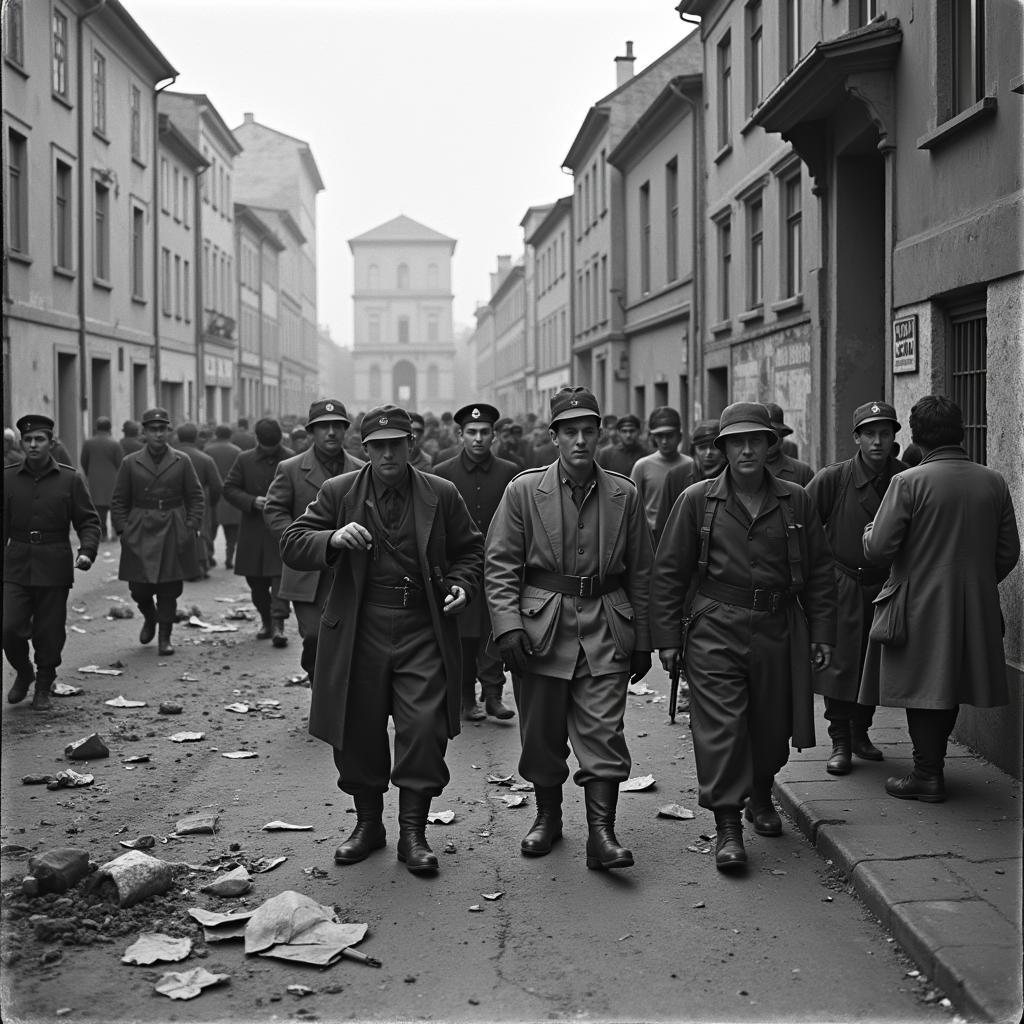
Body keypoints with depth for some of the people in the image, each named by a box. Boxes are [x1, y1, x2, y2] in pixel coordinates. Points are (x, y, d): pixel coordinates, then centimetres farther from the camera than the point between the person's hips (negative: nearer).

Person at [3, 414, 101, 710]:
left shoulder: (70, 480, 0)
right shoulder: (7, 478, 3)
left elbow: (88, 521, 3)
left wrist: (87, 551, -14)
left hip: (55, 568, -1)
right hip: (16, 566, 1)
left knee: (49, 633, 4)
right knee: (9, 627, -8)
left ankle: (43, 688, 23)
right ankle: (23, 673, 21)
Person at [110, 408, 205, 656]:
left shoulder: (182, 461, 4)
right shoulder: (130, 463, 4)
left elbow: (196, 498, 6)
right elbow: (118, 502, 7)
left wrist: (191, 528, -3)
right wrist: (123, 530, -2)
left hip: (173, 535, 0)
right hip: (140, 536, 0)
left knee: (170, 588, 1)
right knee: (139, 587, 0)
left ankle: (165, 637, 13)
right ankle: (150, 618, 32)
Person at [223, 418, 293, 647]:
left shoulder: (292, 459, -3)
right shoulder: (245, 460, 4)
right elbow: (229, 488, 4)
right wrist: (252, 501, -12)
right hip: (253, 530, 3)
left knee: (281, 575, -12)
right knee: (255, 579, 10)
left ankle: (278, 624, -13)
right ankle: (265, 620, 26)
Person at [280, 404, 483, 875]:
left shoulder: (442, 495, 5)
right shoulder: (338, 493, 3)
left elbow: (468, 549, 16)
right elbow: (292, 545, 1)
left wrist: (460, 584, -4)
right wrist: (333, 540, -18)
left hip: (423, 630, 0)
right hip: (358, 632, 1)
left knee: (424, 730, -6)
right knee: (358, 733, 7)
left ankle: (413, 832, 6)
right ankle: (368, 823, 26)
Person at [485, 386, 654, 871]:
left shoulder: (624, 494, 5)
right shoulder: (523, 490, 0)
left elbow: (640, 572, 10)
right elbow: (500, 566, -1)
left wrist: (642, 641, 9)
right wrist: (508, 627, -12)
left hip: (605, 630, 0)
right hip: (540, 627, 0)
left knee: (603, 733, -5)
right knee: (542, 734, 9)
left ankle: (602, 833, -2)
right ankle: (547, 817, 28)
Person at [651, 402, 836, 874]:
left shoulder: (796, 502, 5)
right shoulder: (697, 500, 0)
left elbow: (820, 572, 11)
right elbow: (668, 572, 2)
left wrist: (822, 632, 7)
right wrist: (667, 637, -1)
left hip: (778, 629, 2)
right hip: (716, 629, -2)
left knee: (772, 724, 11)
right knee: (720, 725, -8)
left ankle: (761, 796, 38)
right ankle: (727, 826, -1)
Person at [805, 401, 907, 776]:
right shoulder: (832, 479, -10)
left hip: (886, 587, 2)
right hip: (841, 586, -2)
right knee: (839, 664, -4)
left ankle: (860, 733, 29)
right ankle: (840, 742, 8)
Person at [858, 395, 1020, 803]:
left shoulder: (909, 482, -14)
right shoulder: (993, 482, 1)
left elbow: (877, 549, -15)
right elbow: (1009, 551, 7)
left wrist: (870, 530, 7)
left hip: (921, 607, -5)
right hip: (975, 608, 5)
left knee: (924, 689, 4)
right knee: (948, 686, 17)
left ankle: (928, 775, 8)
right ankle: (931, 764, 28)